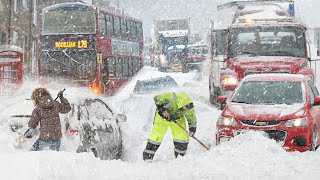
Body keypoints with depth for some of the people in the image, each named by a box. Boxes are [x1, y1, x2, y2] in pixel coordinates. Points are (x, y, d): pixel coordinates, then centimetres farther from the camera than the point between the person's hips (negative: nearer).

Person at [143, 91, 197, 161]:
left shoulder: (189, 108, -24)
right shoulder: (171, 98, -38)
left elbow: (192, 120, -9)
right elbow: (156, 98, -29)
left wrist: (192, 129, -24)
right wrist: (162, 109, -33)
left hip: (177, 119, 4)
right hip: (162, 116, -4)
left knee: (182, 136, -7)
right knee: (157, 136, -10)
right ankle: (147, 156, 0)